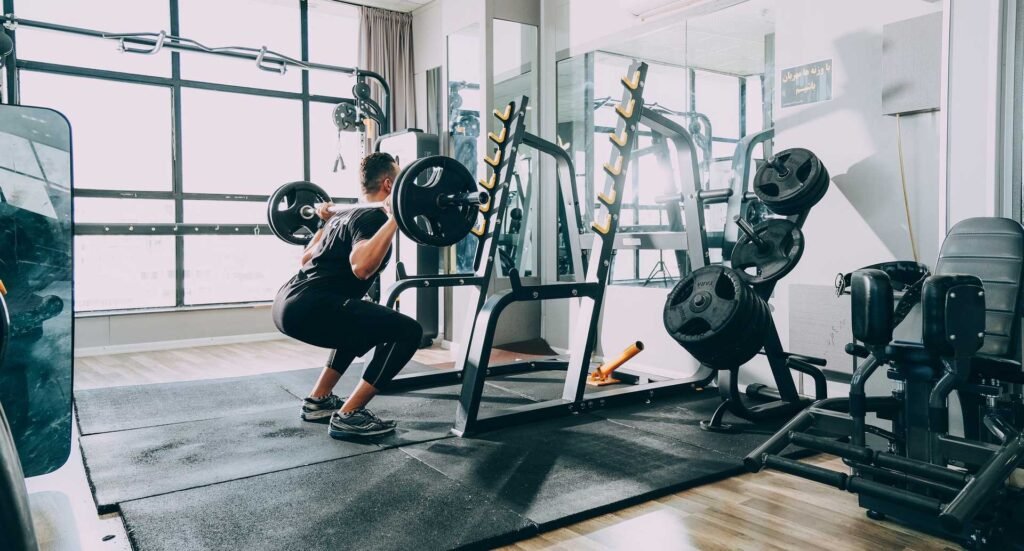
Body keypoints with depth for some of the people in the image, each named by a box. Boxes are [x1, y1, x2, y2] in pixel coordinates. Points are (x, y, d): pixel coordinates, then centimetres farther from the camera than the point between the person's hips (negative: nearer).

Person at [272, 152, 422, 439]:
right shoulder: (372, 217, -6)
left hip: (289, 302, 11)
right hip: (308, 307, -11)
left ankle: (318, 400, 30)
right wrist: (394, 219, -25)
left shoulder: (348, 214, 23)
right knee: (407, 331, -11)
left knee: (367, 323, 34)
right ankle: (347, 417, -7)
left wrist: (326, 223, 46)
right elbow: (361, 267, -27)